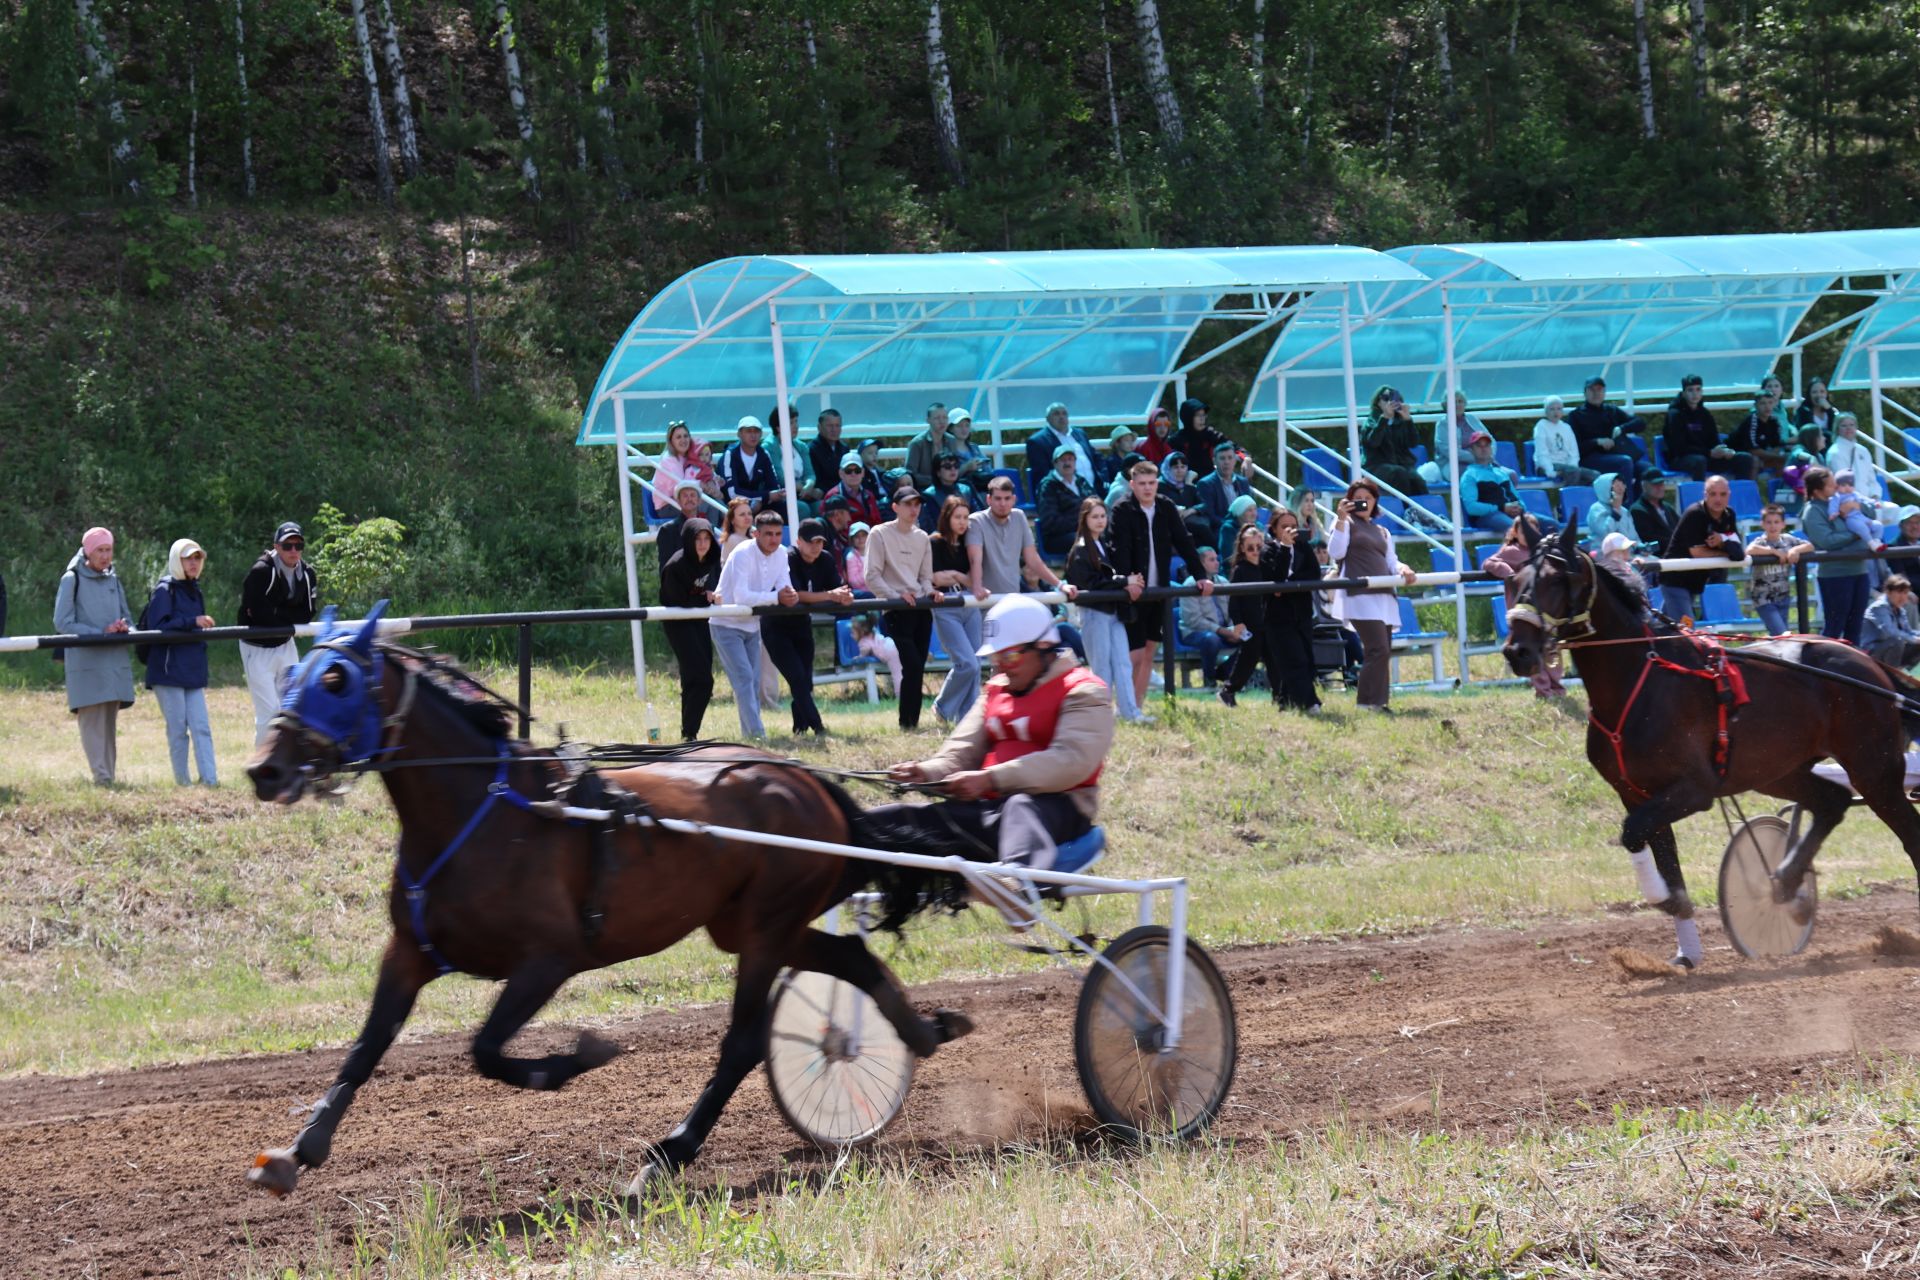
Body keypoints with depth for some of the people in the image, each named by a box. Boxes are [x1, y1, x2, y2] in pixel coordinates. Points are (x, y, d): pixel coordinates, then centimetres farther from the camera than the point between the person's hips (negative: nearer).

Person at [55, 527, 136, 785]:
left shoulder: (114, 580, 16)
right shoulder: (72, 580, -2)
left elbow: (126, 618, 22)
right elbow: (62, 623, -8)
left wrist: (124, 628, -3)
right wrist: (101, 633, -16)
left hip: (115, 662, 5)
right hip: (86, 664, -5)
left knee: (110, 723, 6)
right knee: (92, 722, -10)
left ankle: (110, 775, 9)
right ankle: (101, 777, -14)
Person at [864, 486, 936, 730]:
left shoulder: (922, 537, 17)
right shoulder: (880, 534, -2)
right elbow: (872, 576, -7)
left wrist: (929, 592, 0)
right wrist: (896, 596, -18)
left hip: (920, 607, 6)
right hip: (895, 610, -6)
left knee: (918, 668, 4)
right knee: (912, 664, -16)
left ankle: (913, 720, 9)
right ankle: (908, 721, -9)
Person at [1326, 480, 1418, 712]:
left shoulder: (1382, 532, 26)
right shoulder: (1346, 523, 7)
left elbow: (1391, 562, 18)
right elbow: (1336, 552, -7)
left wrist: (1402, 570, -5)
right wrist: (1340, 520, -14)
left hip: (1383, 597, 8)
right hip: (1360, 595, -8)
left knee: (1383, 652, 4)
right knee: (1378, 649, -18)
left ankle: (1378, 703, 7)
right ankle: (1369, 702, -18)